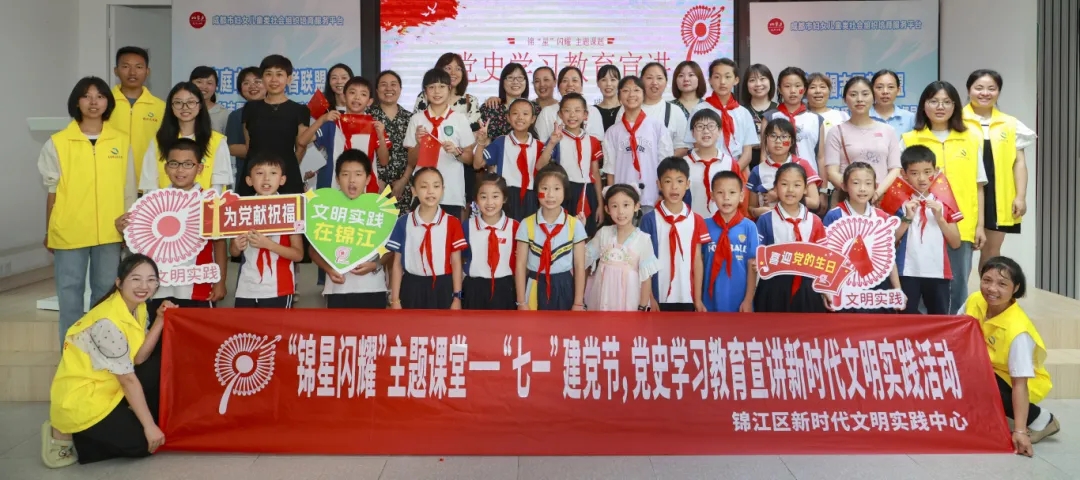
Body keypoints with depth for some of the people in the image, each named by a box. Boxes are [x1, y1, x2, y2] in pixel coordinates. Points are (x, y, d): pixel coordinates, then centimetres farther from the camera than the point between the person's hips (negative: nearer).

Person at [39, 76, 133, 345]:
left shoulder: (121, 141, 4)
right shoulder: (58, 143, 0)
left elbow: (128, 191, 8)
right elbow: (52, 191, 4)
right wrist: (49, 232, 5)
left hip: (110, 232, 1)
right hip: (69, 232, -1)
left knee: (106, 293, 10)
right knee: (70, 293, 5)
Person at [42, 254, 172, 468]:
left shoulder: (136, 306, -1)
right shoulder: (109, 322, -27)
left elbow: (138, 358, -8)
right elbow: (128, 379, -22)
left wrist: (160, 320, -16)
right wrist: (149, 426, -16)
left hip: (105, 388, 8)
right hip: (79, 398, -8)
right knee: (145, 443, -7)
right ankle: (64, 437, 3)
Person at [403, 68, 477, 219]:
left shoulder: (460, 119, 2)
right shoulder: (417, 119, 4)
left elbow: (470, 158, 7)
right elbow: (411, 162, 6)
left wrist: (456, 152, -12)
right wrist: (419, 144, -11)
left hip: (452, 193, -1)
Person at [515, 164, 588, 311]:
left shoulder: (575, 225, -4)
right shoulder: (527, 225, -4)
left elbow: (579, 266, -1)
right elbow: (520, 265, -2)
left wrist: (578, 303, -3)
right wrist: (521, 302, -5)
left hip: (564, 289, 0)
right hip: (535, 289, 0)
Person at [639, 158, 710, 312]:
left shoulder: (696, 221, 2)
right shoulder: (649, 220, -5)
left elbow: (697, 261, 4)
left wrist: (698, 299, 3)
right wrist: (649, 298, -5)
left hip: (686, 298, 2)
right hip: (658, 298, -2)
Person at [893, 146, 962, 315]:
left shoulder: (944, 202, 6)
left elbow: (956, 243, 3)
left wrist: (939, 218, -9)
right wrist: (907, 218, -14)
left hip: (938, 272, 2)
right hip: (907, 273, -2)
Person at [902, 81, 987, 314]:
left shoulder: (971, 139, 8)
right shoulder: (909, 140, 3)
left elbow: (978, 186, 9)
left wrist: (980, 225, 5)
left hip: (961, 227, 1)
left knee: (957, 287, 8)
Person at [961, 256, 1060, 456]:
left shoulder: (1017, 330, -34)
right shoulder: (975, 301, -16)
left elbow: (1020, 383, -33)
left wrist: (1019, 431, -35)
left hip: (1021, 383, -6)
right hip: (990, 369, 6)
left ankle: (1040, 420, -8)